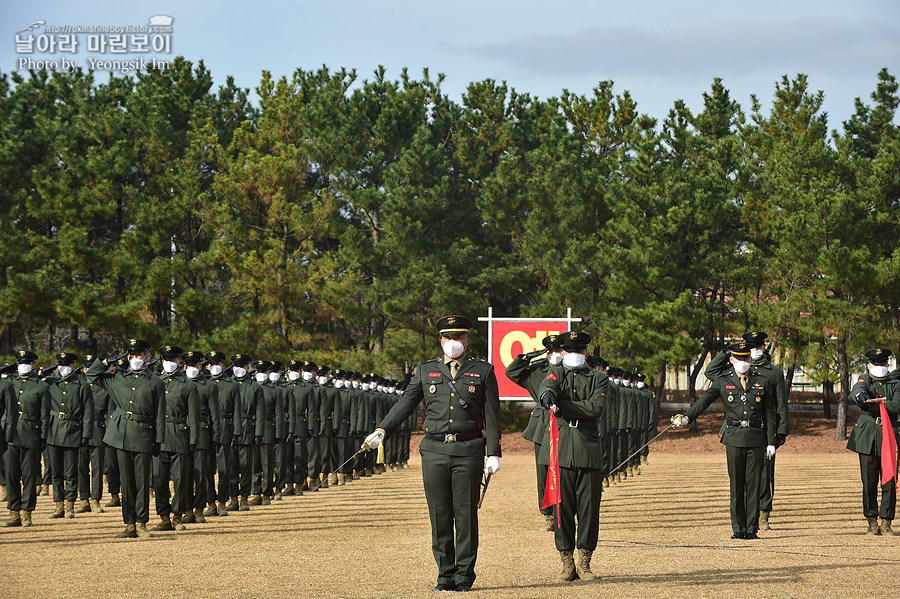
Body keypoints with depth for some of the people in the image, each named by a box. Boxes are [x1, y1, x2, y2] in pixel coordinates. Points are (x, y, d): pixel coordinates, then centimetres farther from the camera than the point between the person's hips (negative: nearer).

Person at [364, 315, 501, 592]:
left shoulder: (483, 371, 7)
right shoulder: (425, 371, 12)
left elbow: (492, 416, 5)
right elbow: (405, 403, 8)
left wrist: (494, 453, -1)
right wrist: (382, 430, -6)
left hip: (468, 452, -2)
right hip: (434, 451, 2)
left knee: (466, 514, 0)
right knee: (439, 515, 3)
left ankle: (464, 575, 8)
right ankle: (445, 575, 10)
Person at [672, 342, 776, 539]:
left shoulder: (762, 382, 9)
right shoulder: (722, 382, 6)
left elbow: (769, 414, 8)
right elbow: (704, 400, -8)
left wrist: (771, 442, 3)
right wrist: (687, 417, -25)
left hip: (756, 439, 0)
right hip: (734, 438, 0)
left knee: (754, 484, 0)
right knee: (736, 484, 2)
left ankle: (752, 529, 5)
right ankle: (738, 528, 8)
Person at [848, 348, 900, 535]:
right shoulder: (864, 380, 10)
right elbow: (858, 389, -16)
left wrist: (879, 402, -18)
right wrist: (860, 395, -39)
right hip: (867, 437, -1)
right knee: (869, 483, 1)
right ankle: (872, 522, 10)